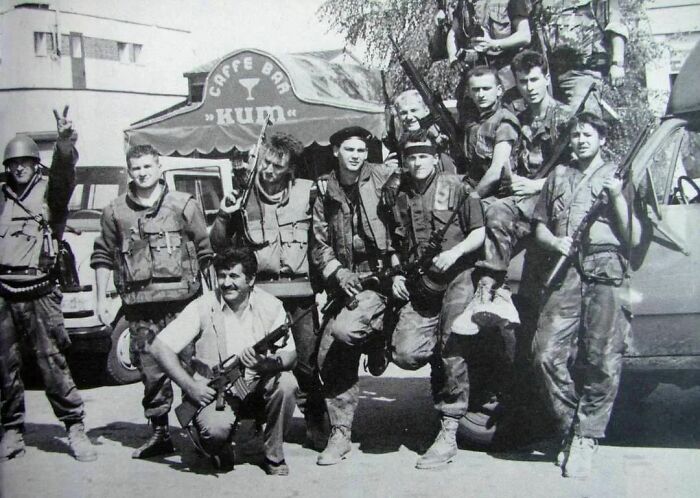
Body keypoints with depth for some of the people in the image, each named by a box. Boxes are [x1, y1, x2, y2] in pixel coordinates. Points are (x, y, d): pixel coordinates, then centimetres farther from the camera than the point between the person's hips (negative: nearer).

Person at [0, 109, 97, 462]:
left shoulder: (49, 191, 5)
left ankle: (75, 428, 2)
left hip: (39, 294, -3)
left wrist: (64, 142, -34)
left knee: (52, 362, -5)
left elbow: (64, 174, -16)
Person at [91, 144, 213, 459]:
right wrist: (101, 300, 11)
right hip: (139, 305, 2)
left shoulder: (184, 205, 6)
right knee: (150, 371, 5)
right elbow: (103, 257, 16)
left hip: (181, 301, -2)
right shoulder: (116, 212, 12)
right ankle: (159, 433, 15)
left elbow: (206, 252, 7)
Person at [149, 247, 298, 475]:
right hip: (214, 391, -2)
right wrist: (190, 386, -16)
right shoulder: (203, 307, -8)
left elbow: (290, 356, -10)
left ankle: (274, 456, -6)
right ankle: (220, 448, 8)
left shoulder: (270, 306, -4)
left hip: (257, 386, 2)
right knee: (215, 429, -32)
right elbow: (160, 347, -9)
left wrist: (266, 364, -33)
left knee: (286, 382, -28)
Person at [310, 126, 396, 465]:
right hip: (345, 281, 5)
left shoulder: (384, 179, -2)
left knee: (345, 329, -28)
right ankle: (339, 434, 12)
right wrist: (337, 272, -8)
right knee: (330, 356, 0)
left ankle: (376, 340, 9)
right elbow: (319, 243, 7)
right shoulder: (325, 192, 7)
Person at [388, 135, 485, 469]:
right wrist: (395, 275, 10)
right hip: (418, 288, 5)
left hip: (456, 280, -4)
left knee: (451, 351, -12)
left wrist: (454, 253, -17)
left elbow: (480, 232, -1)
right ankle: (441, 356, 20)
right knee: (404, 353, -13)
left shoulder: (456, 188, 2)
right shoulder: (401, 199, 16)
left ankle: (448, 433, -3)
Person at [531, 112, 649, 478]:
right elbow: (540, 228, 23)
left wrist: (617, 197, -2)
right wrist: (555, 242, 2)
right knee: (547, 354, -11)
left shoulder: (619, 178, 18)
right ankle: (570, 427, 5)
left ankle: (585, 438, 0)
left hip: (608, 271, -2)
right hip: (566, 270, 2)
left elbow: (634, 239, 9)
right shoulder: (558, 177, 25)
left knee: (603, 362, -9)